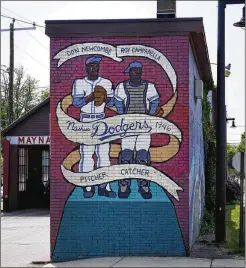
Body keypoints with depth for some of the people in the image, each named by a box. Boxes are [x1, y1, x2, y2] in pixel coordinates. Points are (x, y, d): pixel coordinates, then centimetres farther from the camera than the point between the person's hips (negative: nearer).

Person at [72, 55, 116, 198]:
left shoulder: (106, 83, 9)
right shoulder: (79, 83, 3)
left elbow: (112, 102, 6)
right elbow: (76, 102, -8)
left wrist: (105, 98, -16)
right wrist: (90, 98, -23)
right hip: (86, 121, -2)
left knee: (104, 153, -1)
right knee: (86, 154, -4)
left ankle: (104, 187, 2)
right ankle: (88, 187, 1)